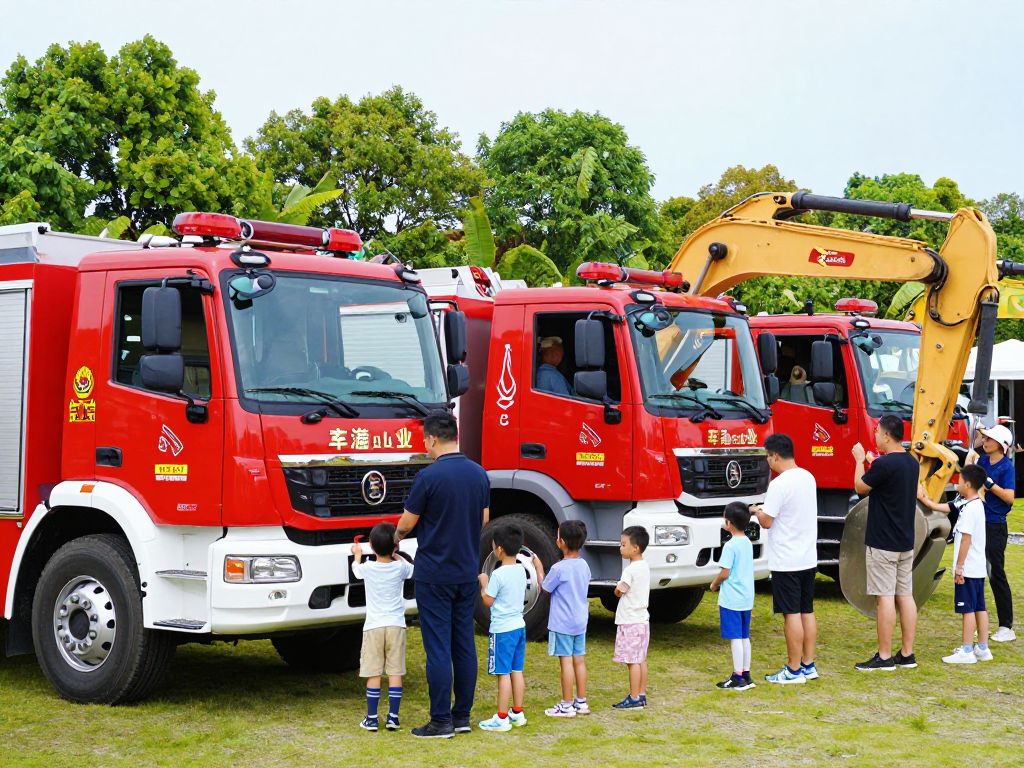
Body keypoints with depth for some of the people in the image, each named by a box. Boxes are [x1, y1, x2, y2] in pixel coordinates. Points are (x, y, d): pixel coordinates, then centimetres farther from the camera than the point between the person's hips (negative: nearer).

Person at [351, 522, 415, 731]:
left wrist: (357, 555, 42)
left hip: (373, 626, -1)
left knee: (373, 674, 2)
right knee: (395, 673, 3)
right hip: (396, 625, 1)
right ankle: (393, 717, 2)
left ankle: (371, 718, 3)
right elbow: (413, 568, 23)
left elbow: (356, 569, 22)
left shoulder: (368, 568, -3)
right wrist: (396, 556, 35)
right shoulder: (400, 568, -2)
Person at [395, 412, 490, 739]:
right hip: (468, 572, 6)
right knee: (465, 644, 10)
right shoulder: (479, 474, 4)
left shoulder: (429, 476, -15)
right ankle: (462, 716, 15)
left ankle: (441, 722, 1)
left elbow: (407, 523, -6)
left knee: (438, 648, -2)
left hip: (434, 574, -6)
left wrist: (397, 537, 15)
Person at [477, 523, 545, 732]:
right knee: (517, 671, 13)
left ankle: (502, 718, -1)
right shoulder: (521, 571, 6)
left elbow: (488, 601, -10)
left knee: (503, 673, -4)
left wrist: (484, 584, 4)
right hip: (519, 626, 8)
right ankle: (518, 713, 20)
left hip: (502, 629, -8)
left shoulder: (498, 575, -18)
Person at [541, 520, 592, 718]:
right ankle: (581, 702, 18)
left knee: (566, 661, -2)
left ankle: (566, 706, 3)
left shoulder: (559, 569, -17)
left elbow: (545, 588, -5)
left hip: (562, 623, -7)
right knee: (579, 660, 12)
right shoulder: (584, 565, 5)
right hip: (580, 621, 7)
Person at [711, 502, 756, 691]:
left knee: (735, 638, -4)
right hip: (747, 598, 8)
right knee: (744, 637, 14)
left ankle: (738, 678, -2)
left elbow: (725, 573, -16)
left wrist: (714, 585, 1)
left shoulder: (730, 546, -17)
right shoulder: (747, 543, 8)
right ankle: (746, 675, 19)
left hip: (731, 599, -8)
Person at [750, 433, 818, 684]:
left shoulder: (780, 484, -18)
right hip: (808, 558, 8)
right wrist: (766, 510, 18)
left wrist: (757, 512, 5)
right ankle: (808, 666, 18)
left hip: (786, 561, -8)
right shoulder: (808, 478, 8)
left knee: (792, 614, -3)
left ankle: (794, 671, 2)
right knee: (807, 611, 12)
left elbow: (767, 522, -15)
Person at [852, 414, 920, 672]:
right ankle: (907, 654, 14)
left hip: (882, 544, -8)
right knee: (905, 595, 10)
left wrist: (860, 461, 9)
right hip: (906, 542, 8)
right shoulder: (912, 463, 7)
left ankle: (884, 657, -1)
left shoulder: (884, 464, -19)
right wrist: (874, 464, 23)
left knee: (884, 597, -4)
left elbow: (860, 487, -5)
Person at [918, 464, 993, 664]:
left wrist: (959, 567, -17)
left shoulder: (970, 508, -18)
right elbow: (939, 507, 21)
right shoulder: (974, 504, 12)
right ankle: (983, 648, 18)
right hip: (978, 568, 10)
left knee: (968, 609, -5)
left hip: (968, 568, -10)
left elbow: (966, 539, -20)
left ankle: (966, 651, -2)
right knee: (979, 608, 12)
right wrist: (923, 498, 28)